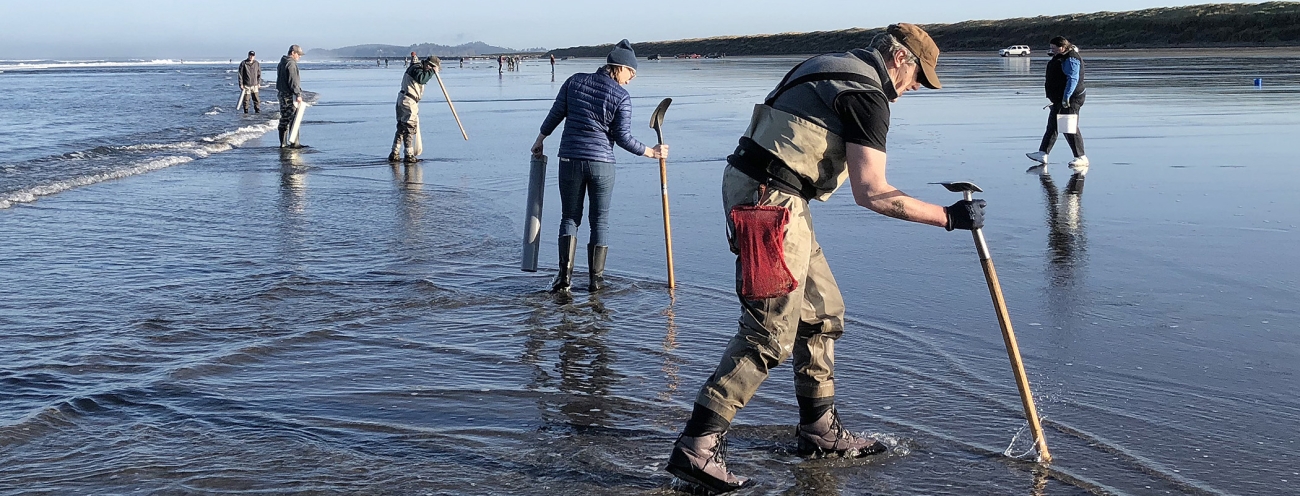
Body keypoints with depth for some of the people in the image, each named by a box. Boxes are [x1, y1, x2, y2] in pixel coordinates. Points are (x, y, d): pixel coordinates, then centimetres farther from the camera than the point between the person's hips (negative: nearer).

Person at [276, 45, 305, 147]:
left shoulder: (282, 63, 18)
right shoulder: (291, 64, -14)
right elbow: (293, 81, -20)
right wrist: (298, 94, -20)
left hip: (282, 94, 10)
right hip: (290, 96, -10)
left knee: (284, 120, 12)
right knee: (293, 120, -7)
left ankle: (282, 143, 14)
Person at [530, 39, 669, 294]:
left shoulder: (575, 81, 3)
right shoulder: (621, 97, -6)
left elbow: (556, 113, 7)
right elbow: (623, 137, -7)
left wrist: (540, 139, 20)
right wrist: (651, 152, 4)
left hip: (570, 160, 2)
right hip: (602, 163, -2)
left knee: (570, 217, 12)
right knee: (600, 220, 10)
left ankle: (565, 275, -1)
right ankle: (596, 278, 11)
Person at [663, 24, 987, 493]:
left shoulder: (830, 66, 19)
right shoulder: (867, 95, -11)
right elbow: (872, 194, -18)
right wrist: (949, 217, -11)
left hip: (750, 185, 10)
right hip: (769, 199, -10)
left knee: (823, 311, 17)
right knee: (770, 334, -9)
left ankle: (819, 429, 25)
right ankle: (696, 446, -9)